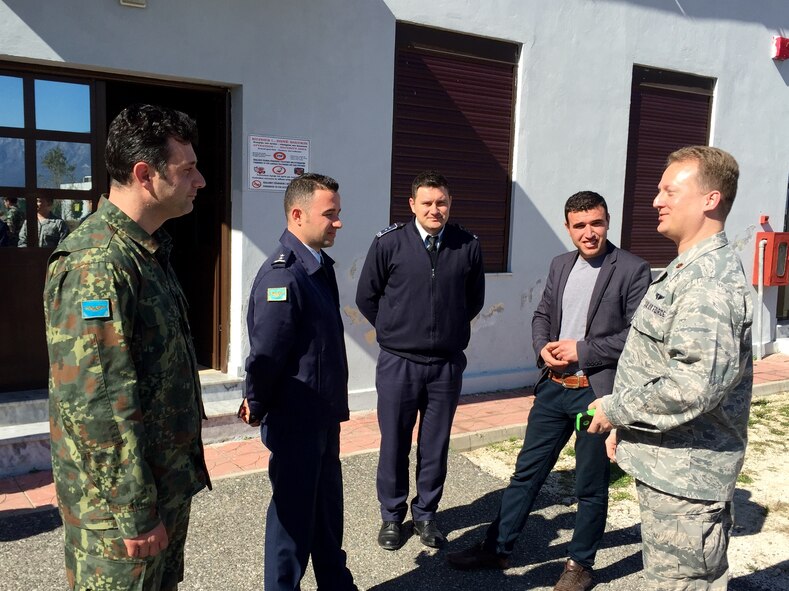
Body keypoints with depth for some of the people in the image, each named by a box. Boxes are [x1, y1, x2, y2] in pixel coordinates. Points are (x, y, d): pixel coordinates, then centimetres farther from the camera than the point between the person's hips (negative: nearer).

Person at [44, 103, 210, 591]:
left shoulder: (148, 250, 9)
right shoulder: (96, 263, -23)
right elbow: (97, 407, -26)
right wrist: (135, 512, -20)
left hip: (169, 486, 9)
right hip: (125, 508, -9)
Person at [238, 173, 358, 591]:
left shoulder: (320, 265, 5)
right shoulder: (282, 275, -24)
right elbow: (265, 357, -22)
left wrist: (333, 407, 12)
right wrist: (257, 410, -8)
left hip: (323, 416, 9)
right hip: (295, 421, -9)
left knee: (328, 508, 23)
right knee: (294, 514, 10)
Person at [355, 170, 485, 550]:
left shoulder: (468, 246, -2)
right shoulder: (389, 243, -7)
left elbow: (474, 299, 13)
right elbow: (366, 297, 4)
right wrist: (394, 333, 8)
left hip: (447, 364, 2)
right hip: (397, 362, -1)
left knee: (436, 446, 13)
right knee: (394, 443, 10)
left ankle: (425, 515, 32)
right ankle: (392, 516, 29)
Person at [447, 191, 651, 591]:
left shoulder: (633, 270, -8)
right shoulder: (560, 265, 10)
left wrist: (582, 350, -16)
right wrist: (543, 346, -5)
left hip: (598, 392, -5)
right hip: (554, 386, 5)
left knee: (591, 486, 11)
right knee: (527, 472, 14)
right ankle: (497, 548, 28)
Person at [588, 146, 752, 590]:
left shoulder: (711, 283, -22)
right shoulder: (688, 270, 12)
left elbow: (694, 385, -31)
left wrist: (616, 409, -18)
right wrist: (627, 424, 14)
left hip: (685, 474, -10)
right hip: (665, 465, 10)